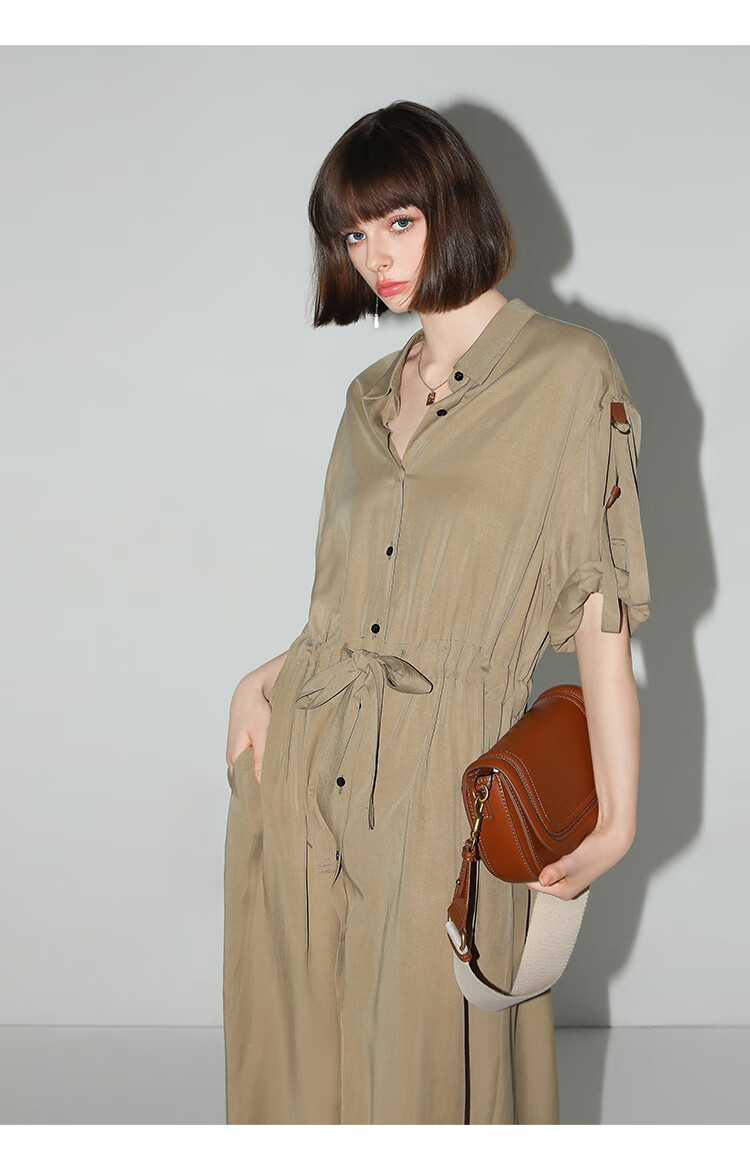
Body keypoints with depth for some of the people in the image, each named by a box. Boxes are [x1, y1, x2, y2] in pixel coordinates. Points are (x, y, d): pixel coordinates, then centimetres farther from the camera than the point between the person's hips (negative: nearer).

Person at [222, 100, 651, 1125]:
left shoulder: (570, 373, -4)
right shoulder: (373, 396, 15)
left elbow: (600, 609, -8)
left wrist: (616, 817, -10)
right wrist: (263, 681, 1)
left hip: (442, 783, -5)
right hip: (303, 768, 5)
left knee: (423, 1067, 6)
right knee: (302, 1057, 13)